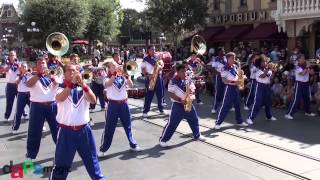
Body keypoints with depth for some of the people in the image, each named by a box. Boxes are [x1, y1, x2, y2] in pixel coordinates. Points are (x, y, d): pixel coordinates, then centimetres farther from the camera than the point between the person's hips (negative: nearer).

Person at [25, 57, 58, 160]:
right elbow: (28, 84, -19)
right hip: (37, 106, -2)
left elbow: (57, 84, -8)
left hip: (52, 105, 2)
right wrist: (40, 74, -30)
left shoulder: (51, 76, 10)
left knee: (57, 129, 11)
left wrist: (51, 76, -27)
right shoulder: (33, 77, 2)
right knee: (34, 132, 2)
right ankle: (30, 155, 15)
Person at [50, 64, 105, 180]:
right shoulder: (61, 88, -1)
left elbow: (93, 100, -15)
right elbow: (60, 98, -24)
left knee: (92, 160, 15)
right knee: (61, 164, 7)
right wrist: (71, 83, -35)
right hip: (66, 132, -2)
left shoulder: (84, 88, 5)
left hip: (84, 130, 2)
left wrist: (83, 84, -27)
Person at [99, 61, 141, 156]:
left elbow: (131, 85, -8)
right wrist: (114, 75, -27)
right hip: (113, 105, -3)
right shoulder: (108, 78, 0)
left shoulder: (123, 77, 8)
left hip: (124, 104, 3)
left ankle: (133, 144, 28)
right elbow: (107, 84, -23)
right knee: (109, 128, 0)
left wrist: (126, 76, -20)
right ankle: (103, 149, 7)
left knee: (128, 125, 13)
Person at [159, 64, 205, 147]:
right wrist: (180, 100, -26)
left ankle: (197, 135, 41)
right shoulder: (173, 81, -13)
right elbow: (171, 94, -17)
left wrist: (192, 91, -17)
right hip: (178, 105, -6)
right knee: (172, 123, -4)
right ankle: (163, 140, 5)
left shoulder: (188, 80, 4)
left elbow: (193, 88, 8)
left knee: (194, 120, 18)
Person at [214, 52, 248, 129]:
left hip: (236, 87, 7)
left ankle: (239, 121, 27)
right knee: (225, 106, -6)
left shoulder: (235, 66, 8)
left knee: (237, 105, 15)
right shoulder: (225, 69, -13)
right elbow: (224, 80, -17)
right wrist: (233, 82, -25)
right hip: (229, 88, -7)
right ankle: (218, 122, 0)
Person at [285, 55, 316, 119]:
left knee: (307, 98, 18)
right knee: (296, 99, -11)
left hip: (306, 84, 7)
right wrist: (306, 68, -14)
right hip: (299, 84, -7)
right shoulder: (297, 67, -11)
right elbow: (302, 73, -23)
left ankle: (307, 112, 37)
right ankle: (289, 114, -11)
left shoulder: (306, 66, 8)